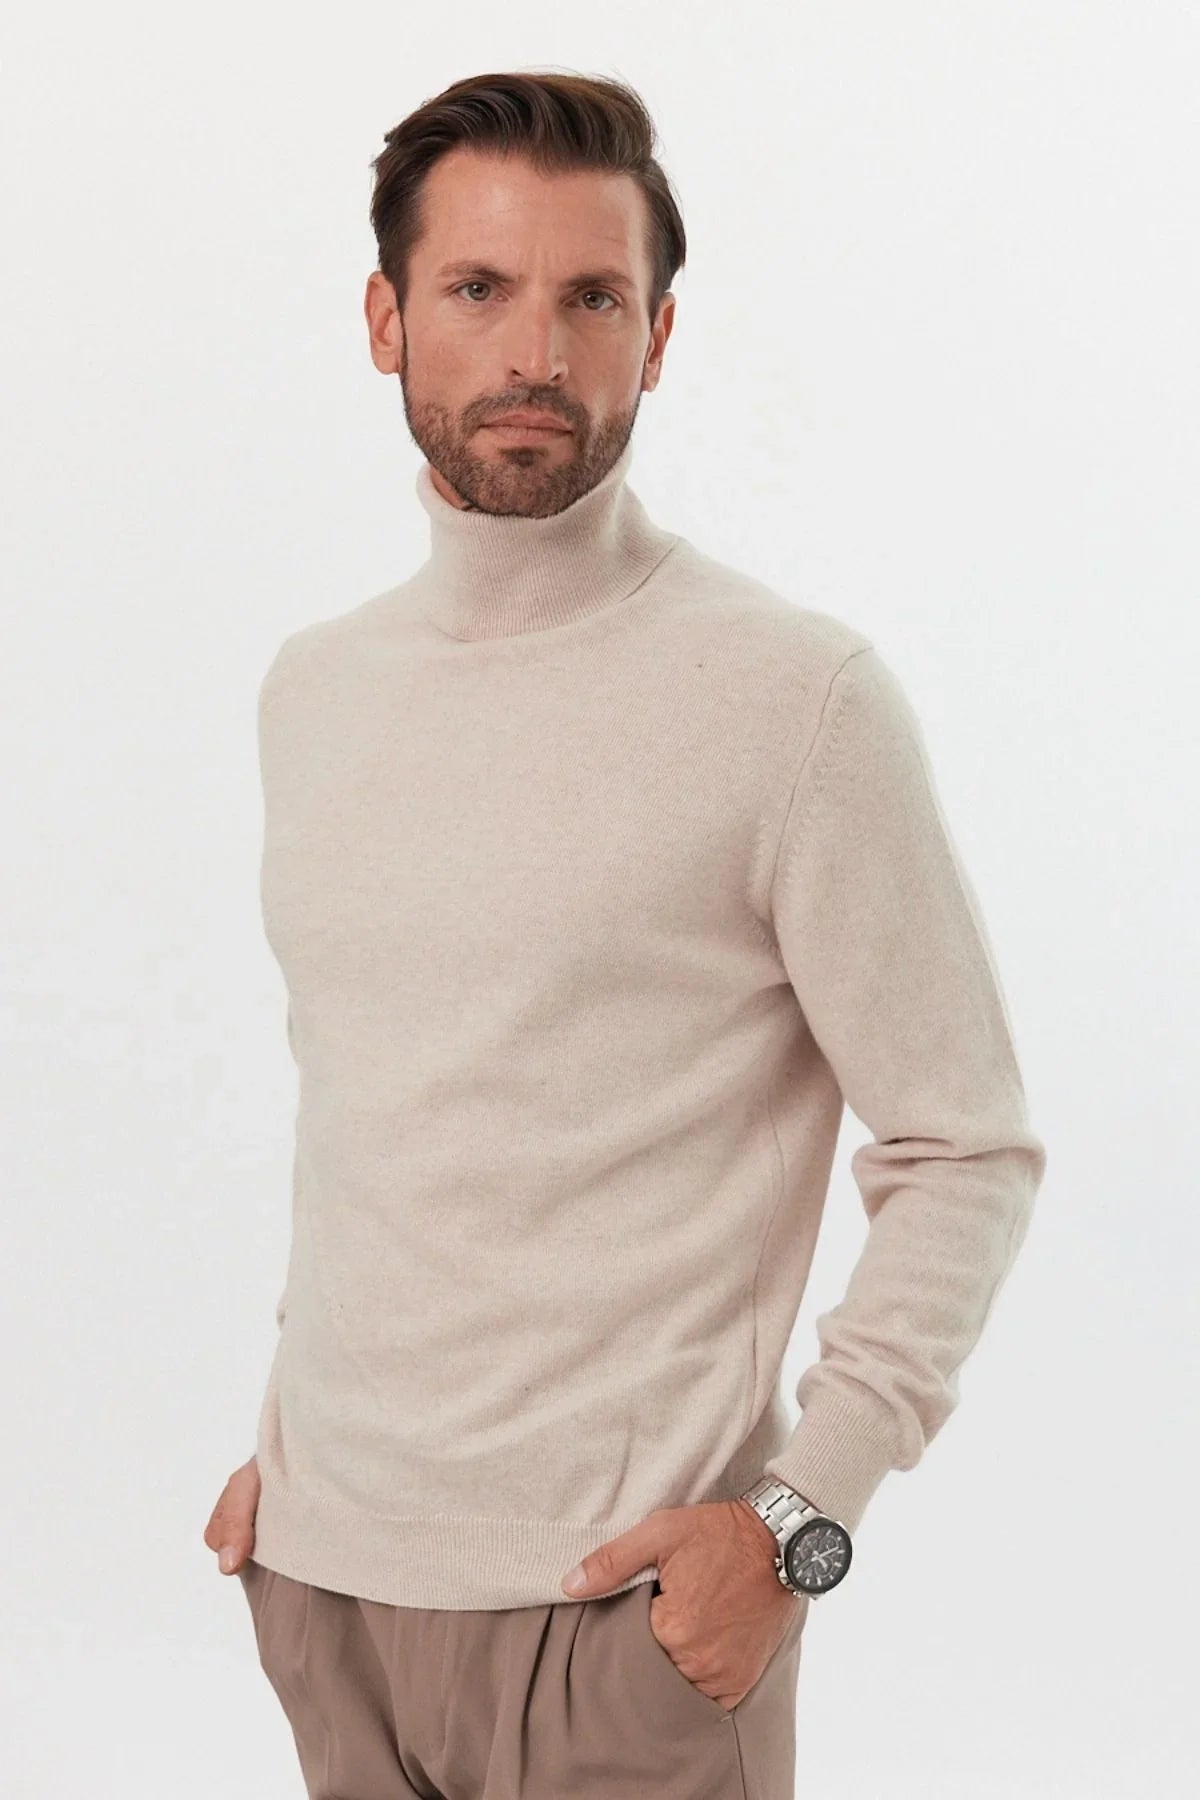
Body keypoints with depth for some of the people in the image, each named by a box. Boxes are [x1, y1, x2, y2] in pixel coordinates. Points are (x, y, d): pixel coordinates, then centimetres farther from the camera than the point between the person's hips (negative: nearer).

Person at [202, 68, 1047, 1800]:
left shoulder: (802, 699, -11)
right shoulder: (313, 685, 8)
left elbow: (967, 1152, -9)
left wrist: (800, 1517, -15)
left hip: (619, 1597, -5)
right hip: (322, 1566, 5)